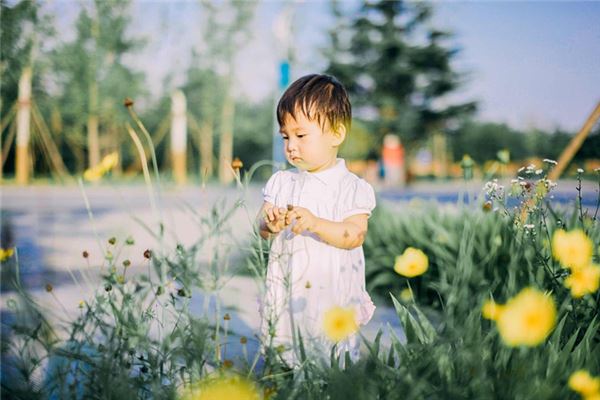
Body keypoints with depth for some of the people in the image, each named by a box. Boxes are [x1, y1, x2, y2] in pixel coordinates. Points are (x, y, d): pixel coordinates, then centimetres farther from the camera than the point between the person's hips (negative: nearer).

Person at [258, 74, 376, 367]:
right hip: (285, 296, 3)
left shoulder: (353, 188, -5)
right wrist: (269, 222, -21)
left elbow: (355, 235, -14)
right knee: (279, 360, 9)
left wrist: (315, 223, -28)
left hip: (334, 300, -3)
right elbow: (261, 226, 3)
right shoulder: (281, 182, 7)